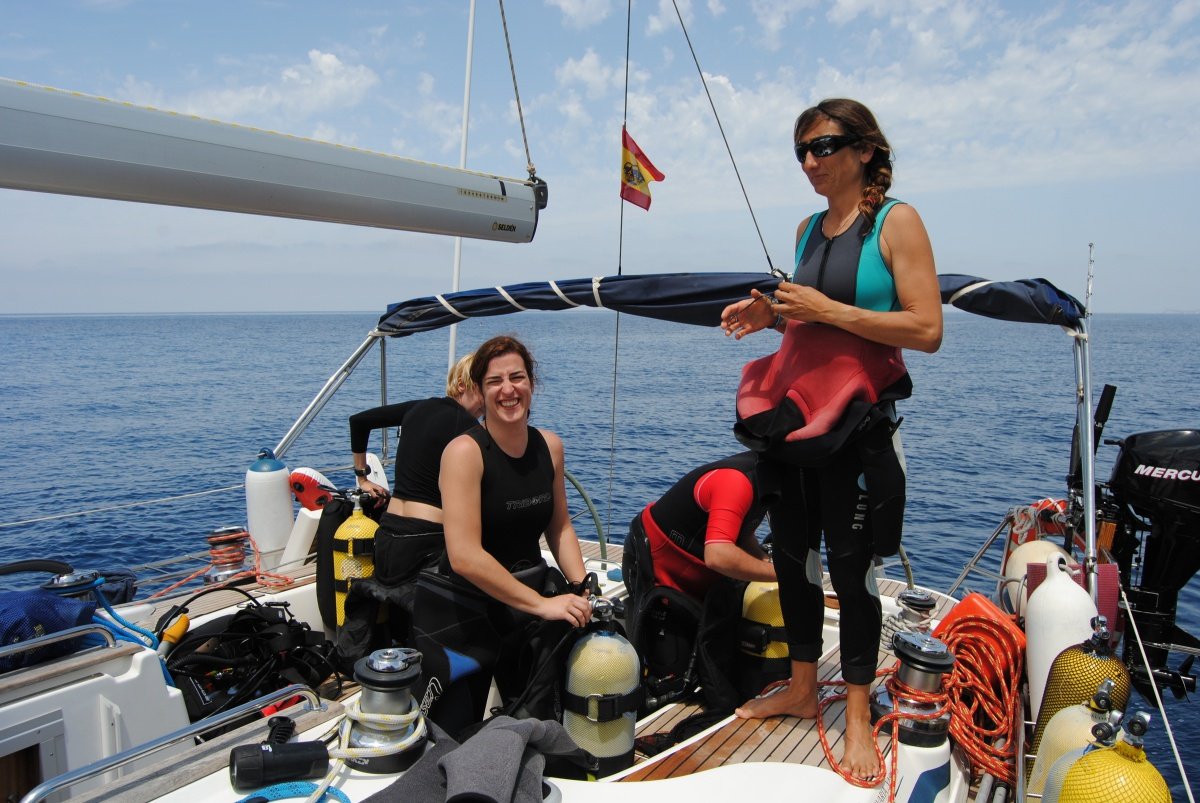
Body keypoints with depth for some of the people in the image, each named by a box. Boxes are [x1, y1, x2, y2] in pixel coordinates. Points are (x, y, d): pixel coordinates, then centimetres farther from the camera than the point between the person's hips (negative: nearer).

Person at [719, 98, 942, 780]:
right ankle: (803, 688, 32)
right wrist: (771, 315, 2)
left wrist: (827, 310, -20)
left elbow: (927, 330, -16)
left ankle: (858, 714, 21)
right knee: (793, 552, 13)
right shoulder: (808, 229, 12)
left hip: (861, 418, -6)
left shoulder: (896, 222, -7)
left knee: (852, 564, 2)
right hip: (796, 410, 7)